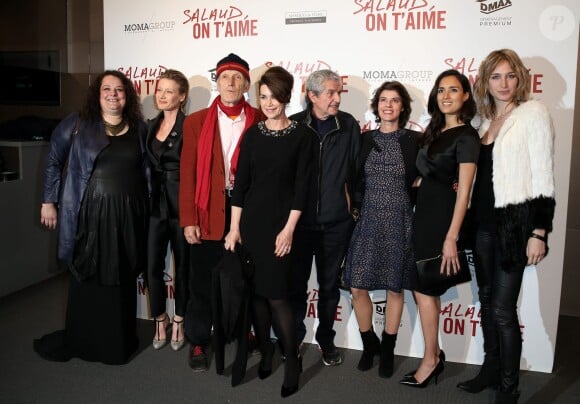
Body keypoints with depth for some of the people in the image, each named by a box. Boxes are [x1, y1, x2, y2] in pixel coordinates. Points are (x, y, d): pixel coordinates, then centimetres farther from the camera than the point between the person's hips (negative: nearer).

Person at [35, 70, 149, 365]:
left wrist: (147, 211, 5)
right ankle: (80, 340, 26)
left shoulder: (139, 129, 6)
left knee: (122, 281, 9)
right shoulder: (77, 124, 0)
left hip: (127, 215, 2)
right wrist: (49, 201, 3)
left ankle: (119, 341, 25)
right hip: (89, 213, -2)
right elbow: (53, 162, 5)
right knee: (87, 279, 8)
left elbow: (146, 171, 8)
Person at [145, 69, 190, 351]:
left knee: (182, 267, 9)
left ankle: (178, 323, 26)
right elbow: (148, 165, 15)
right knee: (153, 267, 5)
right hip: (155, 204, 5)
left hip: (181, 205, -5)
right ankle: (160, 323, 24)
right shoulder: (152, 126, 11)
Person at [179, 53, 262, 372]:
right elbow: (187, 175, -1)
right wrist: (188, 220, -7)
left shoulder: (261, 122, 2)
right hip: (208, 213, 0)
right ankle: (198, 342, 26)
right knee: (203, 281, 9)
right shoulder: (195, 122, 2)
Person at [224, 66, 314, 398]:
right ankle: (265, 350, 26)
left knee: (276, 293, -6)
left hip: (281, 221, -4)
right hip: (251, 219, 4)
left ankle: (292, 359, 11)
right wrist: (234, 226, 1)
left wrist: (289, 229, -11)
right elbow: (240, 182, 5)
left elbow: (302, 185, -6)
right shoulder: (253, 134, 7)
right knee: (255, 290, 8)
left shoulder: (301, 136, -3)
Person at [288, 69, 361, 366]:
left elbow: (355, 169, 2)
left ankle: (326, 339, 32)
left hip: (336, 222, 1)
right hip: (299, 219, 0)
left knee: (330, 285, 14)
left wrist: (355, 206, 2)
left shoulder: (349, 125, -3)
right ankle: (294, 337, 32)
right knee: (296, 283, 11)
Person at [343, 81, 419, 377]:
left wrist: (409, 201, -8)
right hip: (368, 220, 2)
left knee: (395, 287, 8)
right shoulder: (366, 139, 6)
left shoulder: (413, 140, -1)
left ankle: (387, 350, 26)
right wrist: (357, 206, 0)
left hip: (399, 221, -2)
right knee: (357, 287, 1)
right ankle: (369, 343, 25)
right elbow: (356, 181, 10)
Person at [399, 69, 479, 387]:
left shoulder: (466, 137, -12)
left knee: (424, 289, 0)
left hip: (443, 215, -8)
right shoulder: (435, 130, 12)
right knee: (423, 287, 11)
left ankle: (430, 360, 16)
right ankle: (434, 355, 24)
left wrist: (451, 238, -19)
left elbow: (464, 191, -16)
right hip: (424, 212, 8)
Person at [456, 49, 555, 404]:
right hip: (483, 221, 7)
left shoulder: (533, 113, -6)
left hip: (514, 223, -7)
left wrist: (539, 232, -14)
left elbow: (543, 177, -10)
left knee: (503, 309, -4)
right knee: (487, 299, 15)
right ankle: (491, 369, 31)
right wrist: (472, 220, 11)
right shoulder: (486, 121, 13)